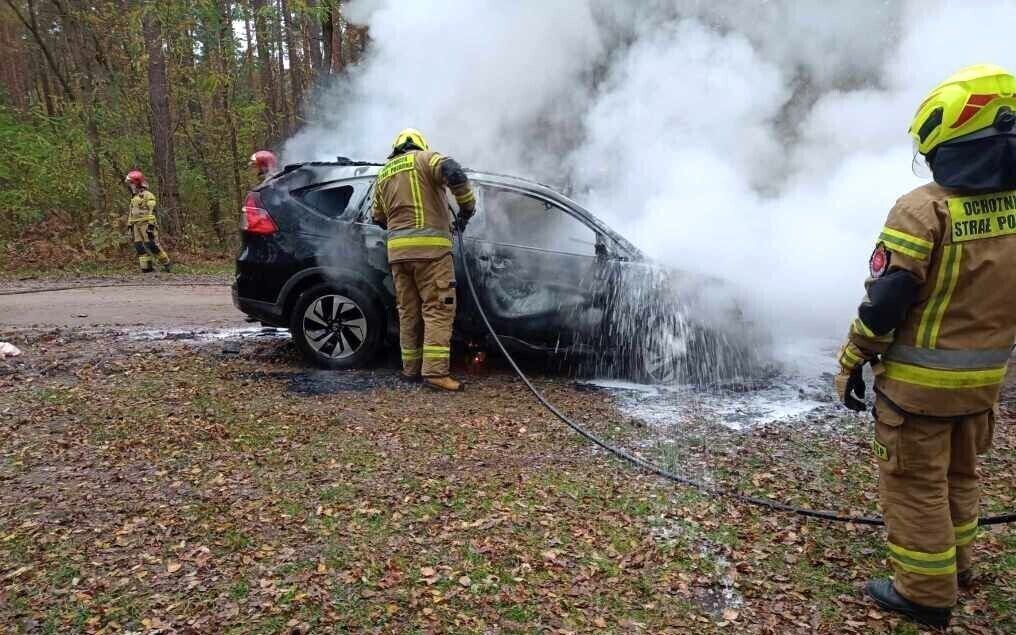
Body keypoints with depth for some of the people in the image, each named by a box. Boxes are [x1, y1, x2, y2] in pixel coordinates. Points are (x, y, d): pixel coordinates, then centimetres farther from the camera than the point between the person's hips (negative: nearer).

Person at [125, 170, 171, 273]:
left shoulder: (147, 195, -7)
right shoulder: (134, 197, 21)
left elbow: (152, 211, -15)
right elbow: (131, 214, 25)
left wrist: (151, 225, -21)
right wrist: (130, 226, 21)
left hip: (146, 225, -8)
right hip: (136, 226, 9)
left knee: (152, 245, -10)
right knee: (139, 246, 1)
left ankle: (166, 263, 2)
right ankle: (146, 267, 2)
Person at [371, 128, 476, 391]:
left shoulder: (383, 174, 22)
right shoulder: (424, 158, 4)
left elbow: (379, 217, 27)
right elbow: (454, 173, -16)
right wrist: (467, 208, -6)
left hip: (397, 249, 6)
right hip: (430, 246, -6)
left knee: (408, 311, 13)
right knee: (438, 309, -6)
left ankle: (411, 368, 17)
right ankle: (435, 371, -12)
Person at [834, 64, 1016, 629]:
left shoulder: (923, 210, -22)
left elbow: (884, 303, -20)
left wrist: (852, 364, -8)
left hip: (918, 379, -6)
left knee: (915, 482, 9)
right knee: (959, 474, 25)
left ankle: (926, 593, 21)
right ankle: (954, 563, 43)